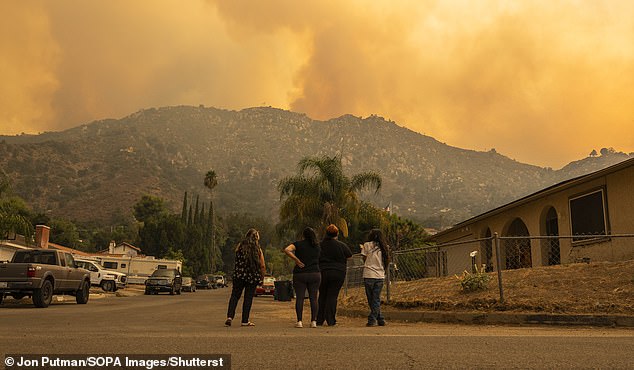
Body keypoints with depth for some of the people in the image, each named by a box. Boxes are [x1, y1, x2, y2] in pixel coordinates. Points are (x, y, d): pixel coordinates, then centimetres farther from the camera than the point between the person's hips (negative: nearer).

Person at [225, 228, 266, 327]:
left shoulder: (240, 246, 1)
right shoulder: (258, 249, -2)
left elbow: (236, 259, 10)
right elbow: (262, 266, -2)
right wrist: (261, 278, 9)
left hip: (239, 274, 1)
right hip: (252, 276, -1)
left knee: (234, 296, 9)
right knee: (248, 298, 6)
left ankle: (230, 316, -6)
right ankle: (245, 321, 9)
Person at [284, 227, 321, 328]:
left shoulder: (298, 244, -2)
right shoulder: (317, 246, 8)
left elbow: (287, 250, -17)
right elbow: (318, 258, 15)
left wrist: (297, 260, -12)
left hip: (300, 274, -2)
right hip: (315, 274, 2)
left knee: (299, 298, 1)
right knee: (313, 298, 6)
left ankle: (299, 321, -2)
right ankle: (313, 321, 5)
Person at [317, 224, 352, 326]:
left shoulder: (320, 245, 1)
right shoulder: (341, 245, -7)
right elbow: (349, 255, 5)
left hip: (322, 273, 3)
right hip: (338, 273, -3)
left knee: (322, 296, 12)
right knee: (332, 296, 0)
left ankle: (319, 320, 15)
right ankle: (330, 321, 0)